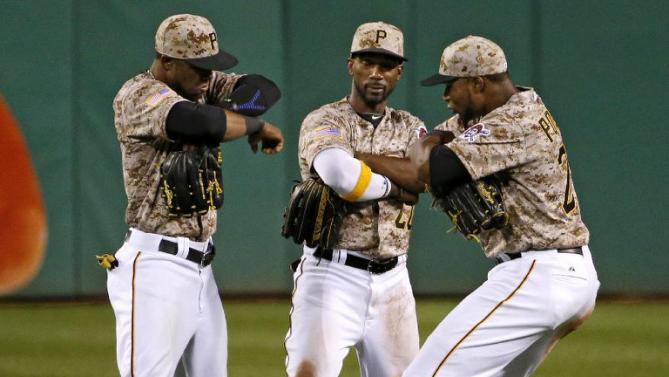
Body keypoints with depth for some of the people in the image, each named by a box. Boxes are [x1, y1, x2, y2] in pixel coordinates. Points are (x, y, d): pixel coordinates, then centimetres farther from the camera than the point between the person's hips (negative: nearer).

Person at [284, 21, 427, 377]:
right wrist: (391, 185, -10)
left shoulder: (410, 128, 14)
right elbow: (340, 174, -25)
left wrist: (359, 157, -14)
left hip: (391, 281, 5)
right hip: (332, 272, -5)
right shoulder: (324, 121, -2)